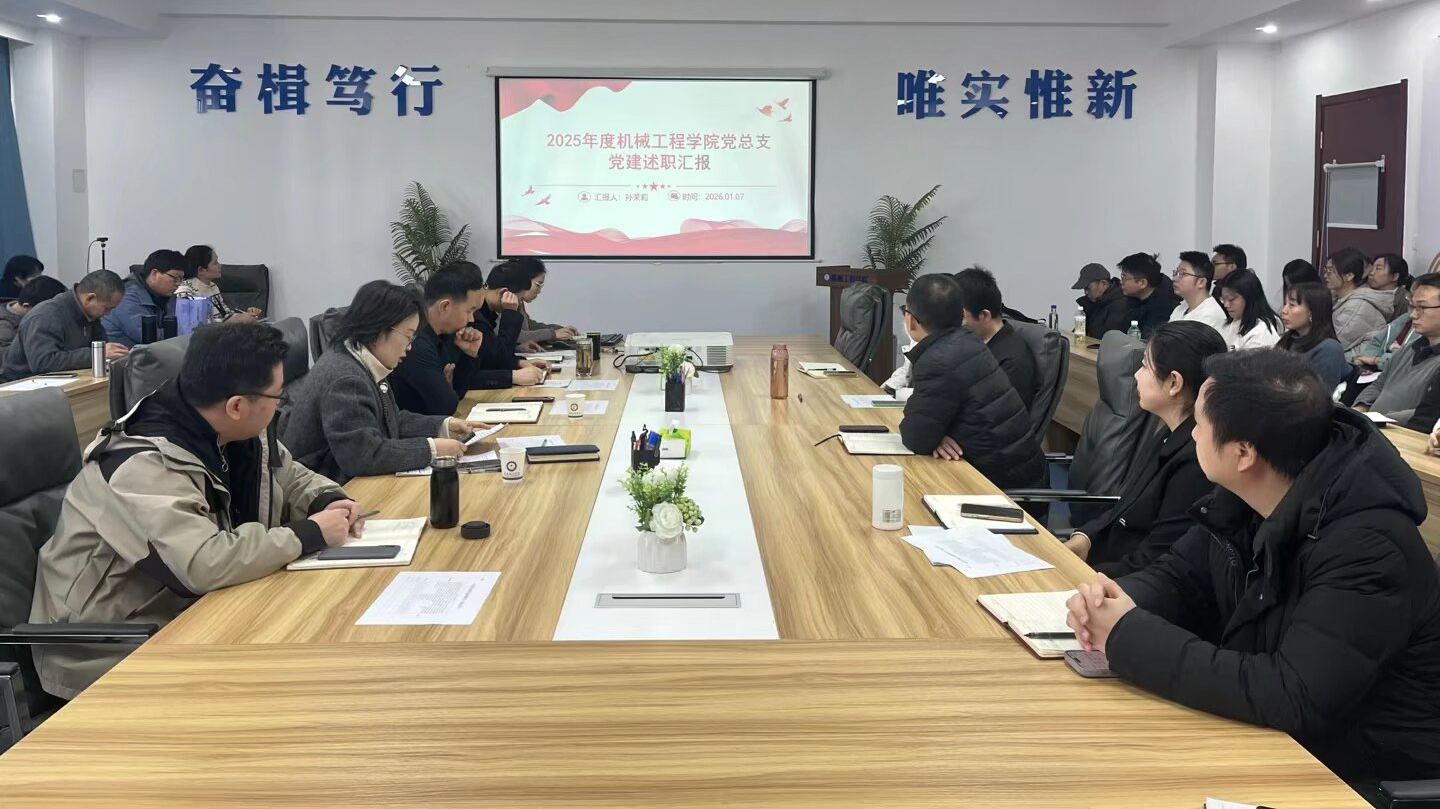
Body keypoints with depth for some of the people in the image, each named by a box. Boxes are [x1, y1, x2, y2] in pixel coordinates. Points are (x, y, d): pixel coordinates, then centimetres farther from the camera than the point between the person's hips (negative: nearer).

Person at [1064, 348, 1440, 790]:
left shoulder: (1366, 547, -29)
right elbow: (1179, 576, 7)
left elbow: (1293, 700, -34)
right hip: (1272, 739, 7)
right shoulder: (1242, 499, -5)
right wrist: (1120, 599, -17)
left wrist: (1129, 638, -29)